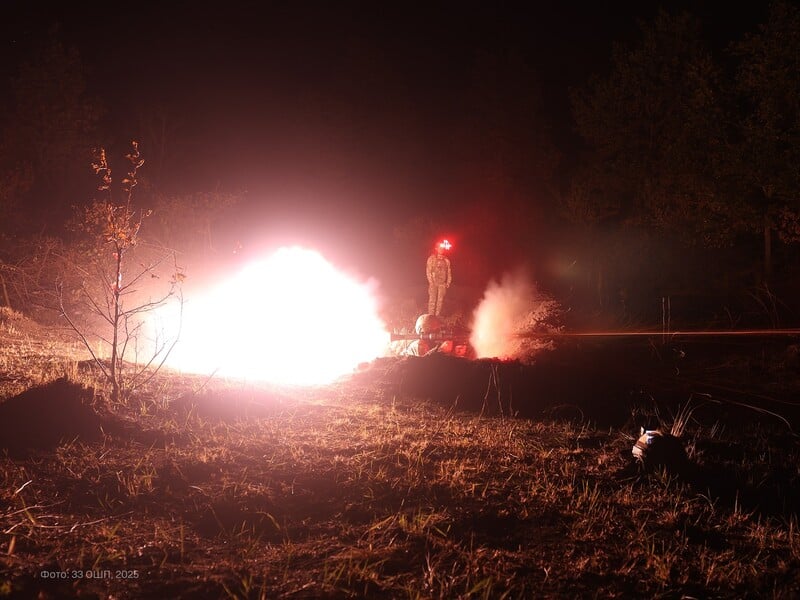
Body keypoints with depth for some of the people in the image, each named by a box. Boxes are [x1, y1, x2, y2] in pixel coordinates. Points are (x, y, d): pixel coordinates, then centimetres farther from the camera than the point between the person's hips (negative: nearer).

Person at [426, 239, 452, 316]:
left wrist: (448, 282, 4)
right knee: (432, 299, -5)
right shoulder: (431, 258, 2)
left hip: (442, 283, 3)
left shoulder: (446, 260, 10)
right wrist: (430, 281, -10)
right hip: (433, 282, -3)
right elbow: (428, 270, -2)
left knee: (440, 300, 2)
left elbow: (449, 272, 12)